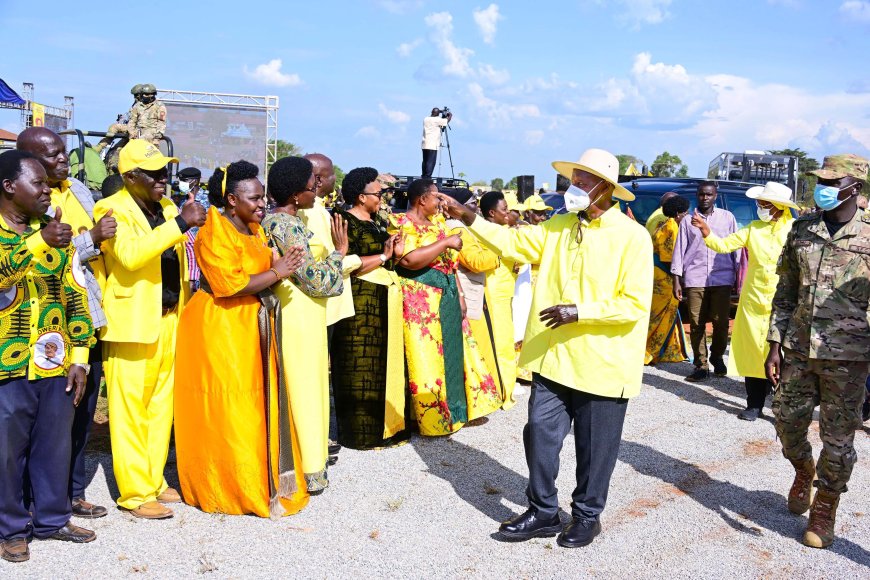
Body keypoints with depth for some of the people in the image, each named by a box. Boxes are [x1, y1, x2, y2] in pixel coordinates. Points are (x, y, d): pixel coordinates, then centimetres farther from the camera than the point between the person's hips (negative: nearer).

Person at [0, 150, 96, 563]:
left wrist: (80, 357, 4)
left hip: (55, 363, 4)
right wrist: (39, 243, -31)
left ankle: (52, 518, 28)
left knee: (55, 445, 12)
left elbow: (75, 294, 9)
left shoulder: (56, 232, 10)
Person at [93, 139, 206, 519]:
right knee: (130, 409, -1)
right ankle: (135, 493, 7)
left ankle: (155, 480, 23)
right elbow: (130, 254, -26)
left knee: (161, 405, 12)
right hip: (133, 323, -7)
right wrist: (180, 223, -27)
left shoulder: (167, 207, 14)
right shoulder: (112, 209, -8)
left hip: (170, 319, 7)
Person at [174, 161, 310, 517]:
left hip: (253, 327, 8)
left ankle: (259, 478, 22)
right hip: (220, 328, -8)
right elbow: (229, 285, -21)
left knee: (259, 403, 10)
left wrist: (283, 266, -2)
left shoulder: (254, 229, 12)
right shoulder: (215, 233, -14)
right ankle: (229, 486, 10)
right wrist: (275, 274, -16)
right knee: (227, 407, -2)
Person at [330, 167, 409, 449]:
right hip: (361, 302, -9)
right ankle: (362, 431, 3)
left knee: (385, 361, 11)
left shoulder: (378, 221, 17)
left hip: (386, 300, 9)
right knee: (362, 366, -4)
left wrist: (396, 252, 4)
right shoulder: (346, 222, -9)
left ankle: (387, 423, 20)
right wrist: (383, 256, -16)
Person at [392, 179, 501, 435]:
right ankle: (428, 415, 6)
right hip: (419, 302, -8)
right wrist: (446, 242, -21)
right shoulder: (403, 224, -10)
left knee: (450, 352, 11)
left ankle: (452, 409, 22)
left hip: (446, 298, 8)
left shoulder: (436, 222, 15)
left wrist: (459, 294, 12)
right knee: (425, 358, -4)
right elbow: (408, 260, -26)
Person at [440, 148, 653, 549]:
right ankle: (543, 511, 26)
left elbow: (635, 304, -16)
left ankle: (587, 516, 29)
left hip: (602, 364, -5)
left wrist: (579, 312, -23)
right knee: (540, 434, 9)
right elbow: (515, 243, 10)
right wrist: (470, 219, 2)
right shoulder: (559, 225, 6)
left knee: (594, 446, 9)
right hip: (554, 357, 5)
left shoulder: (632, 237, -12)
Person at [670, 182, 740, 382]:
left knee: (721, 322, 1)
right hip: (694, 279, 0)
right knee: (696, 324, 0)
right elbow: (679, 250, 9)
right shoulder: (688, 220, 10)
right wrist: (677, 281, 3)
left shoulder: (727, 217, 10)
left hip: (722, 278, 0)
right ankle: (701, 365, 8)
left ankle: (717, 357, 24)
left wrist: (737, 274, 8)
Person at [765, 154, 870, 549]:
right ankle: (804, 472, 43)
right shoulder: (801, 231, 7)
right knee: (787, 420, 12)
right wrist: (775, 344, 5)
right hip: (797, 349, 4)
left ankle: (824, 509, 22)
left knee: (838, 436, 4)